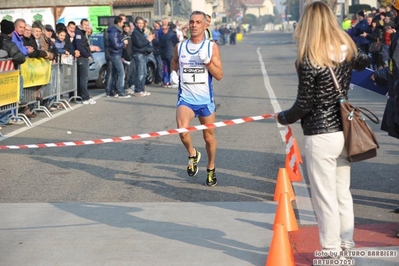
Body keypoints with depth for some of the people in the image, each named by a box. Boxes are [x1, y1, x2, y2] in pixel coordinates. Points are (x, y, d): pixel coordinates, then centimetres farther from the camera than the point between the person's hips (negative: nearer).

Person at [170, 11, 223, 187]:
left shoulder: (211, 47, -3)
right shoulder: (180, 46, 3)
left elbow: (219, 75, -5)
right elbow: (174, 63, 25)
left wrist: (207, 61, -21)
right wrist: (173, 73, 4)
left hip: (205, 99, 0)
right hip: (185, 98, 0)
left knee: (209, 136, 12)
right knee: (182, 130, -26)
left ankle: (211, 169, 36)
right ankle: (192, 154, 5)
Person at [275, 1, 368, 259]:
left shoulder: (310, 59, -18)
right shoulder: (347, 49, 1)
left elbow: (304, 104, -14)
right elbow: (364, 61, 25)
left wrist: (284, 117, 4)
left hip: (321, 135, -7)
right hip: (343, 131, 7)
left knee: (325, 196, 3)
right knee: (343, 192, 17)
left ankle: (331, 250, 11)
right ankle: (346, 245, 27)